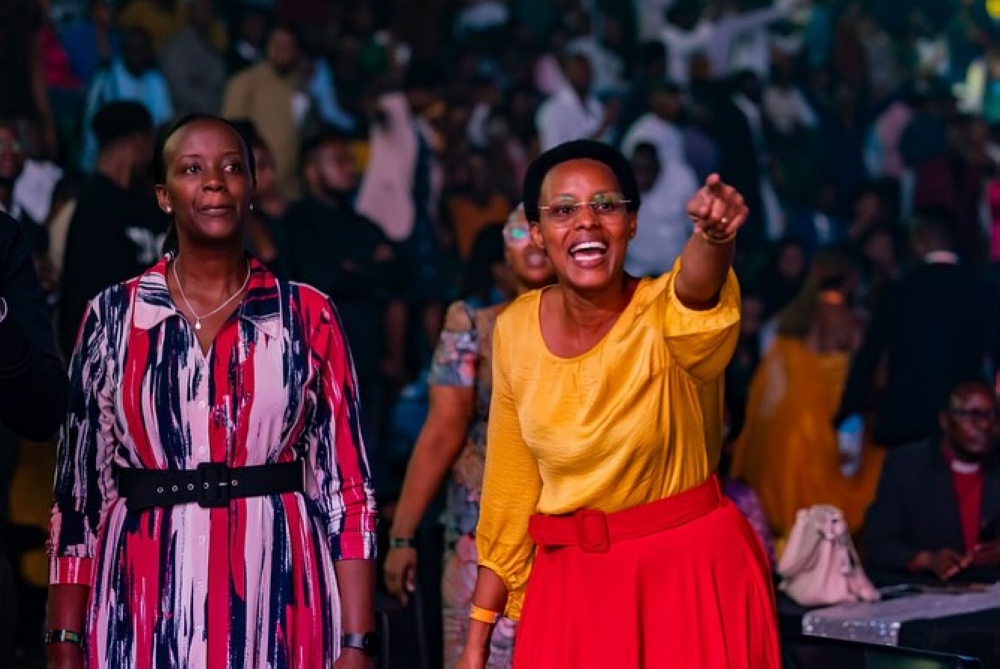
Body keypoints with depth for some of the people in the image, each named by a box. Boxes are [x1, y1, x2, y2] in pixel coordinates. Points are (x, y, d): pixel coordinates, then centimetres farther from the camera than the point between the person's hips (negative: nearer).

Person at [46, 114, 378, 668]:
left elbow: (346, 488, 1)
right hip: (146, 608, 0)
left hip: (278, 606, 0)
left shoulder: (309, 315, 2)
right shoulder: (112, 316, 4)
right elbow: (78, 490, 5)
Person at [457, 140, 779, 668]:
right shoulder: (515, 330, -3)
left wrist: (714, 234, -65)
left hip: (693, 576, -3)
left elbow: (697, 287, -42)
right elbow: (509, 487, 5)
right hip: (573, 584, 3)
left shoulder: (666, 313, -16)